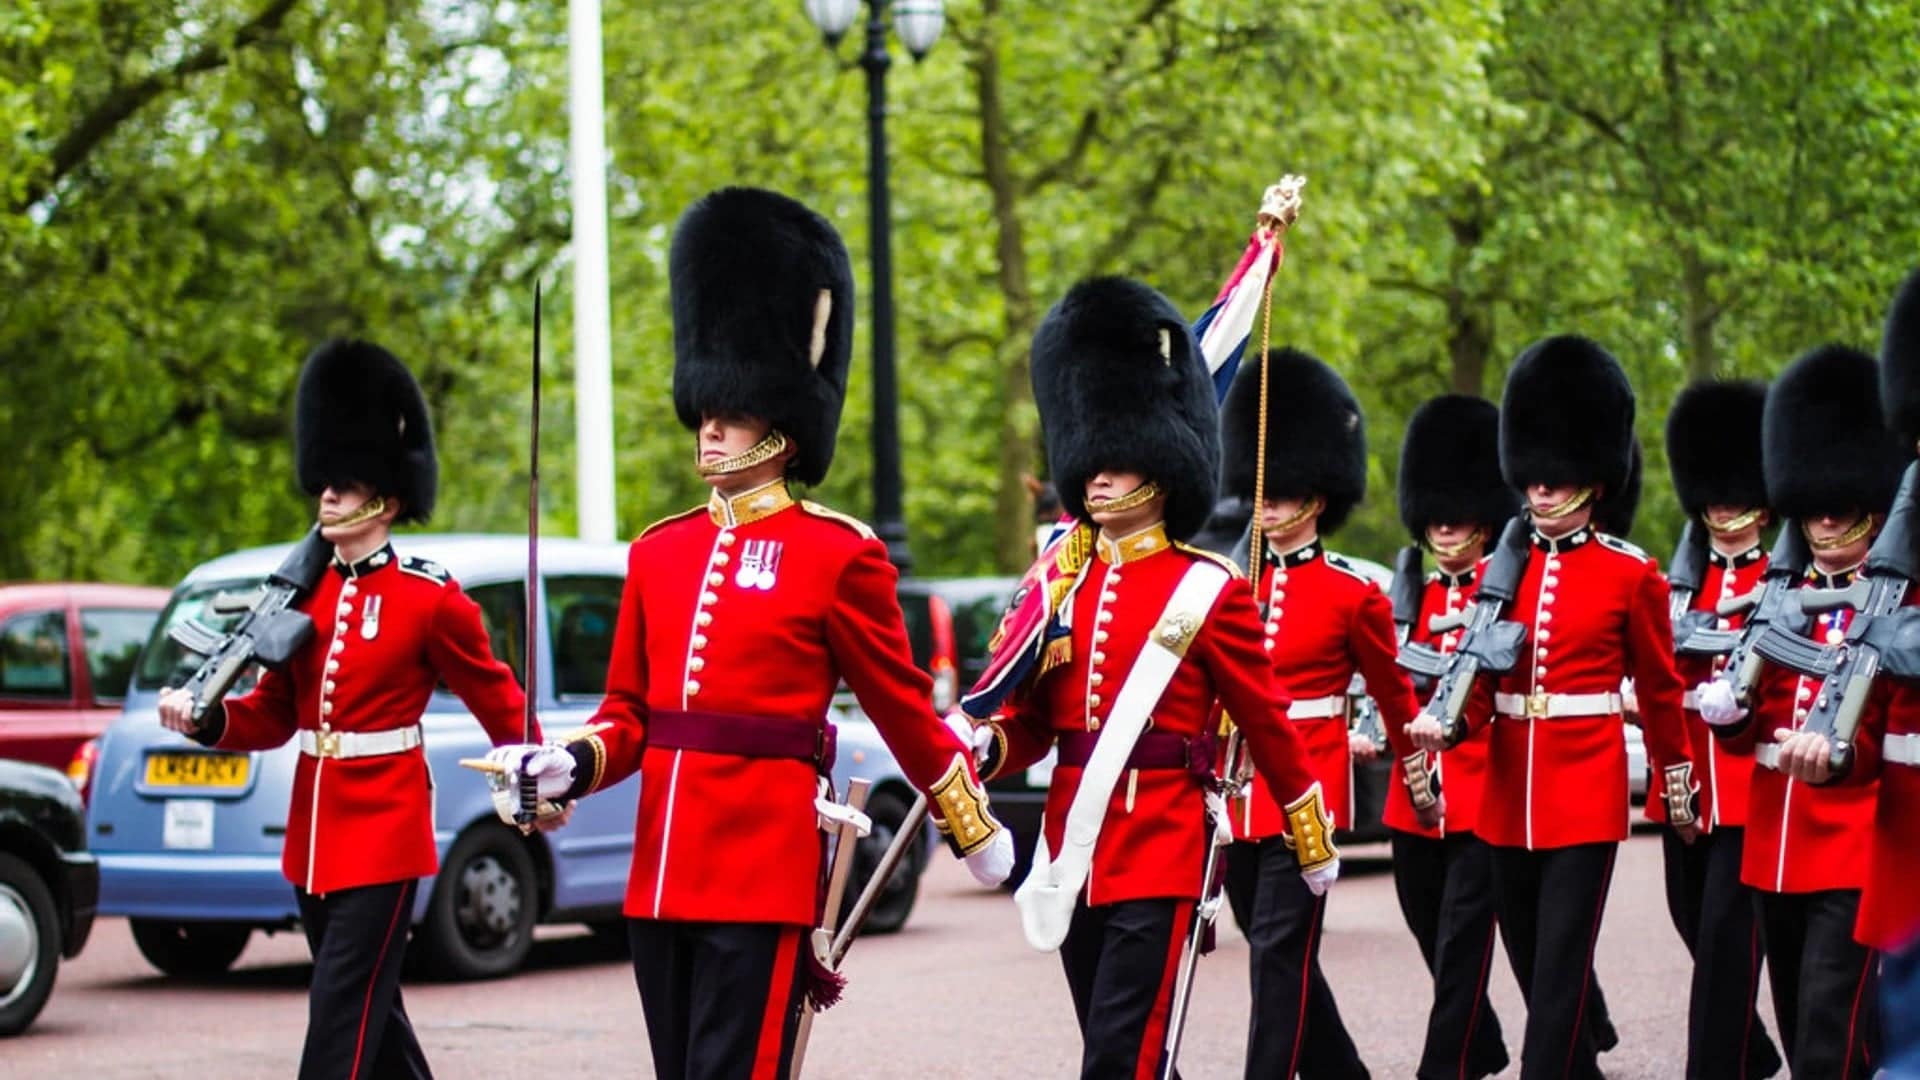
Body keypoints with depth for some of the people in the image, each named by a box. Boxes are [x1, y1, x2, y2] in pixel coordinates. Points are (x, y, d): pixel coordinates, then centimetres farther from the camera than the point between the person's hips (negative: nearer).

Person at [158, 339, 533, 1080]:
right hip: (314, 831, 7)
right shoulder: (306, 592, 9)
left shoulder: (430, 597, -8)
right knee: (373, 1013, 16)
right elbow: (274, 712, 10)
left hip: (383, 831, -7)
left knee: (342, 1017, -11)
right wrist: (205, 720, -8)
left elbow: (495, 696, 1)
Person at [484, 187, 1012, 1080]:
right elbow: (628, 716, 16)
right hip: (661, 872, 6)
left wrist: (978, 838, 12)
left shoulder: (838, 555, -3)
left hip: (765, 871, -6)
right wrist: (567, 769, -4)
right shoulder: (658, 553, 13)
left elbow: (905, 708, 5)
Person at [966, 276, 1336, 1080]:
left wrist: (1314, 849, 8)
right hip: (1075, 842, 6)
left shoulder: (1209, 592, -4)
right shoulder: (1055, 584, 10)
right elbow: (1029, 721, 10)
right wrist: (980, 748, -12)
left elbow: (1267, 725, 2)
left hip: (1160, 842, -6)